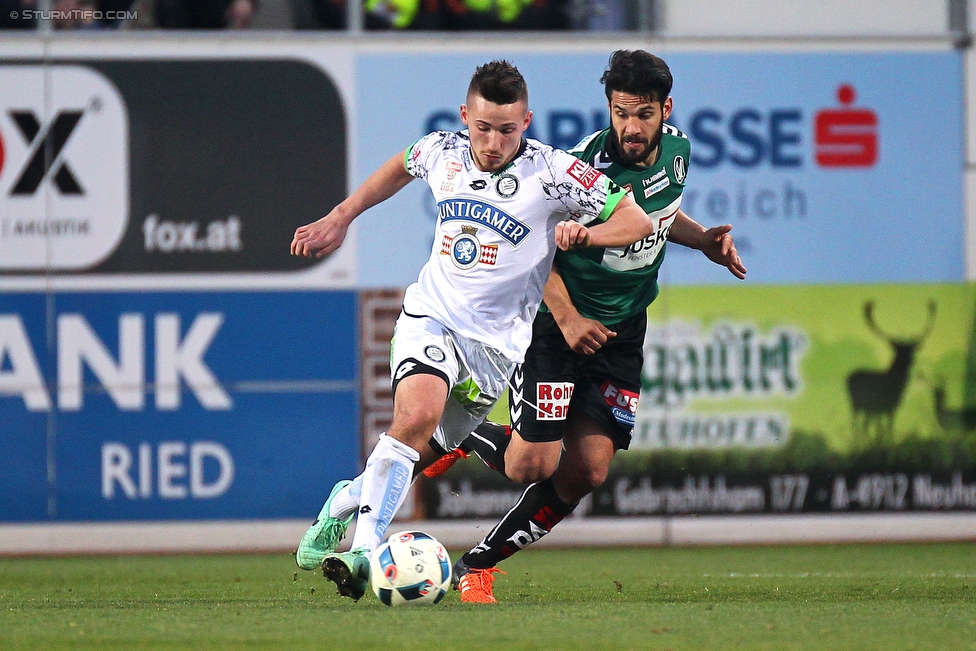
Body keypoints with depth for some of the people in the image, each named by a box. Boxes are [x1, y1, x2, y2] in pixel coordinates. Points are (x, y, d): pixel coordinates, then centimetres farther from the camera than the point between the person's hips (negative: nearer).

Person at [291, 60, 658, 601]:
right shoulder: (441, 152, -1)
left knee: (422, 453, 2)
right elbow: (401, 167, 24)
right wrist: (339, 219, 24)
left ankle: (347, 500, 31)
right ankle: (364, 547, -28)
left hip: (496, 341, 0)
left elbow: (637, 221, -9)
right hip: (430, 316, 0)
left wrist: (585, 233, -27)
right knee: (417, 414, -28)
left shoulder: (553, 172, -12)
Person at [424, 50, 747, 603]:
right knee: (534, 465, -13)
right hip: (558, 323, -6)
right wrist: (567, 318, -22)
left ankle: (480, 563, 12)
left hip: (621, 333, 6)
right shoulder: (585, 165, -23)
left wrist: (704, 239, 3)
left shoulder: (677, 150, -2)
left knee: (586, 473, -3)